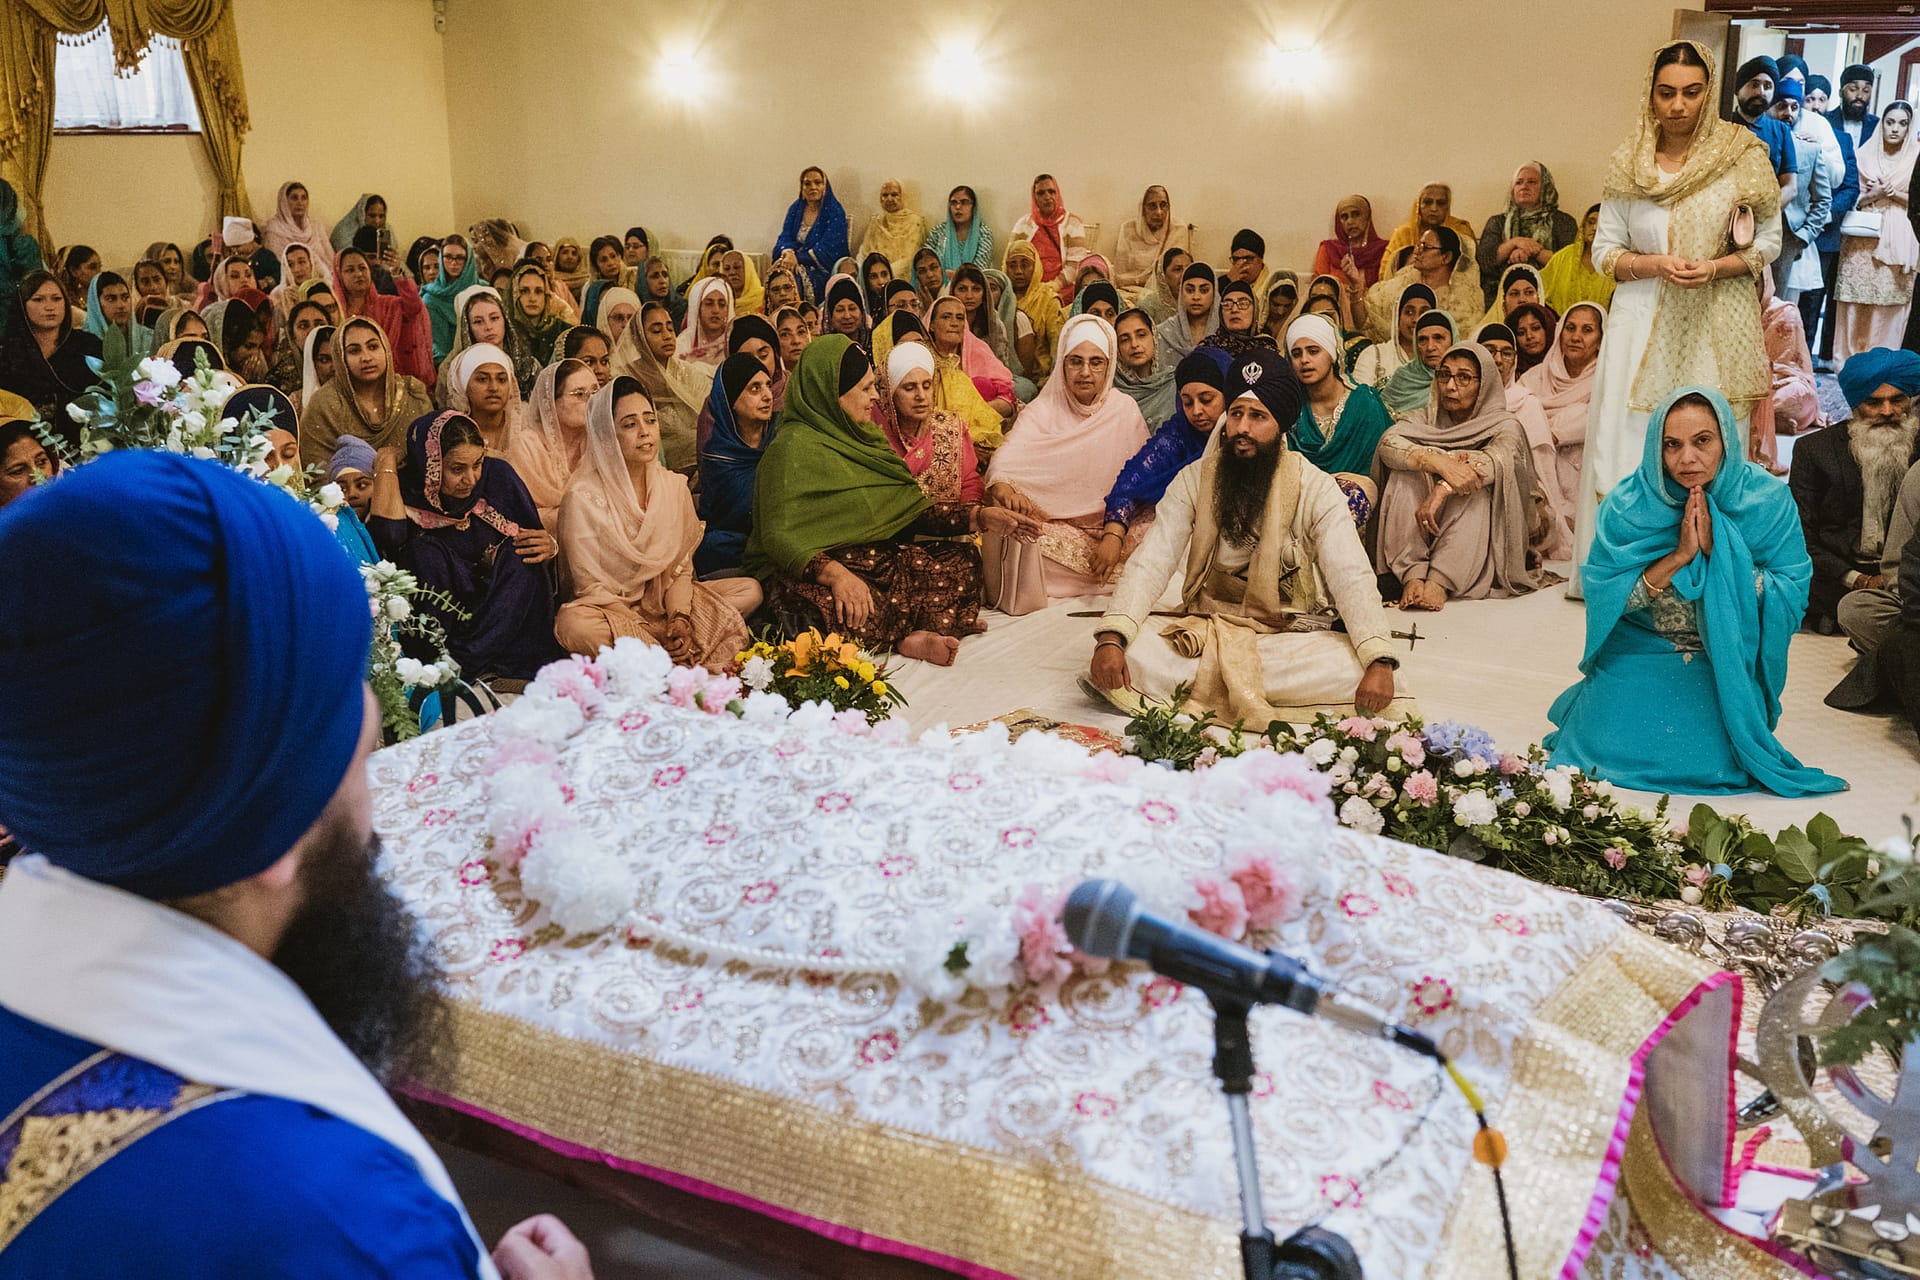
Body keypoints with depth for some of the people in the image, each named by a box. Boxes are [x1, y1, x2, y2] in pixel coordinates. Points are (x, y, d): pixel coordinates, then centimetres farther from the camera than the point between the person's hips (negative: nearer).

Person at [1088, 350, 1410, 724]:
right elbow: (1150, 565, -8)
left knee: (1355, 669, -32)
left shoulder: (1316, 489, -6)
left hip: (1292, 638, -1)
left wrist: (1379, 662, -33)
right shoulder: (1194, 480, -1)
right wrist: (1110, 639, -26)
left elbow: (1352, 579, -15)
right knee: (1121, 656, -26)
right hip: (1205, 632, 1)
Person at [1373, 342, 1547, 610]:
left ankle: (1440, 582, -42)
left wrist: (1443, 489, -40)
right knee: (1406, 475, -21)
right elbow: (1388, 442, -14)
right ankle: (1413, 575, -37)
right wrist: (1438, 462, -33)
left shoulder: (1504, 424, 1)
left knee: (1475, 488, -28)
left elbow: (1498, 460, -24)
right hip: (1420, 537, 2)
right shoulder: (1428, 419, 9)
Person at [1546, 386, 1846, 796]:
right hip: (1640, 652, 0)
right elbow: (1604, 597, -15)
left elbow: (1792, 597, -13)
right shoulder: (1626, 506, -12)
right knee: (1609, 752, -15)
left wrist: (1718, 549, -25)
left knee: (1713, 763, -17)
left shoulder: (1767, 500, -11)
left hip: (1726, 662, 0)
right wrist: (1679, 556, -25)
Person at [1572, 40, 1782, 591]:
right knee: (1627, 443, -2)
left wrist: (1715, 268, -12)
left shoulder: (1743, 155, 1)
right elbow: (1604, 251, 7)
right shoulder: (1628, 163, 4)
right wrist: (1655, 264, -11)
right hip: (1643, 323, 1)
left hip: (1716, 324, -1)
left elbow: (1768, 241, 5)